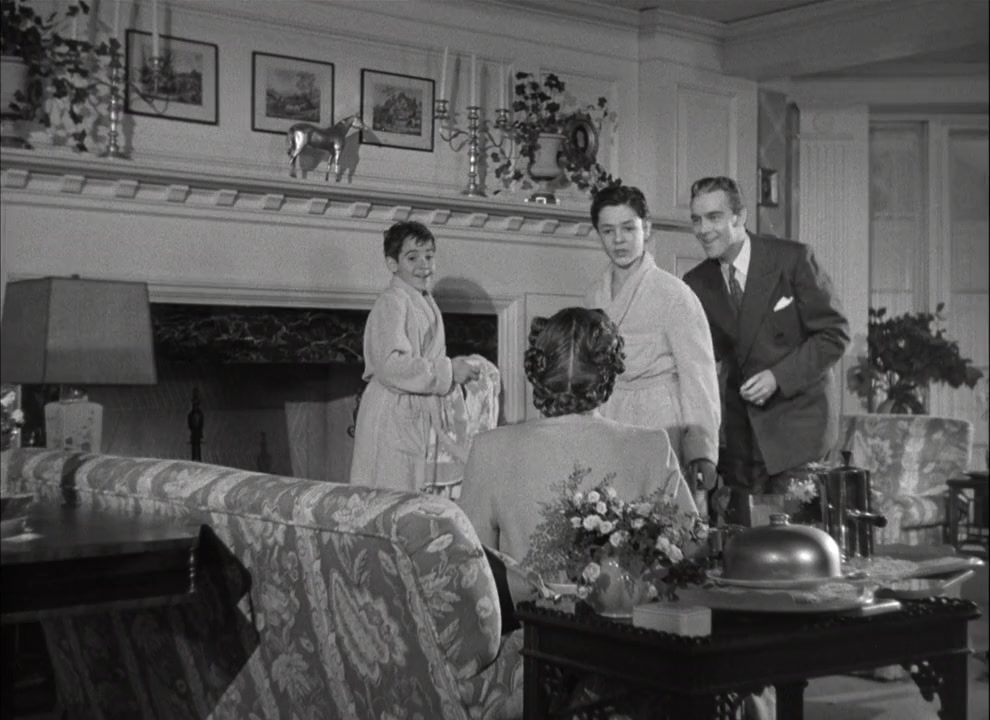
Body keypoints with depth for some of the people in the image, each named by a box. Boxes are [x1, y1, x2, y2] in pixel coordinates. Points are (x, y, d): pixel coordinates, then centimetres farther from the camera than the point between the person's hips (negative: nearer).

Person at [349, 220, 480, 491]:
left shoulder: (425, 303, 15)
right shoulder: (391, 303, -13)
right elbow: (391, 365, -25)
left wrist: (450, 369, 8)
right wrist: (447, 371, -20)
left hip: (420, 417, 9)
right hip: (392, 418, -9)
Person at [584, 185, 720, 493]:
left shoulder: (674, 294, -5)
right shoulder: (595, 296, 11)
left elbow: (698, 375, -7)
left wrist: (702, 452, -13)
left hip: (659, 426, -4)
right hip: (606, 427, 4)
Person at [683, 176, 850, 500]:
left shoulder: (793, 259, -10)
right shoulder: (697, 283, 4)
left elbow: (835, 333, -8)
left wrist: (778, 377, -18)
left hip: (797, 415, -4)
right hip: (741, 423, 4)